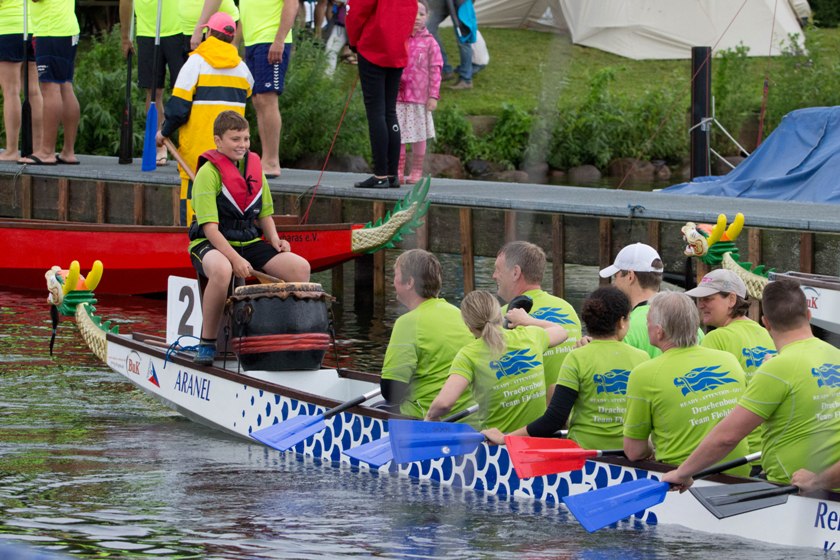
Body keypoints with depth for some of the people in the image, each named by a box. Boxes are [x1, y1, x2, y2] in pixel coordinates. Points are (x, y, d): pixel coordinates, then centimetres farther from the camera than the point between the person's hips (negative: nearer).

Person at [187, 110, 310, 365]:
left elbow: (264, 214, 21)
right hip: (211, 245, -6)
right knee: (222, 271, -42)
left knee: (300, 267, -14)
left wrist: (275, 240, 0)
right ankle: (207, 342, -25)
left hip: (249, 242, 6)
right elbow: (210, 228, -17)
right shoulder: (209, 173, -10)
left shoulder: (254, 167, 11)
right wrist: (235, 259, -28)